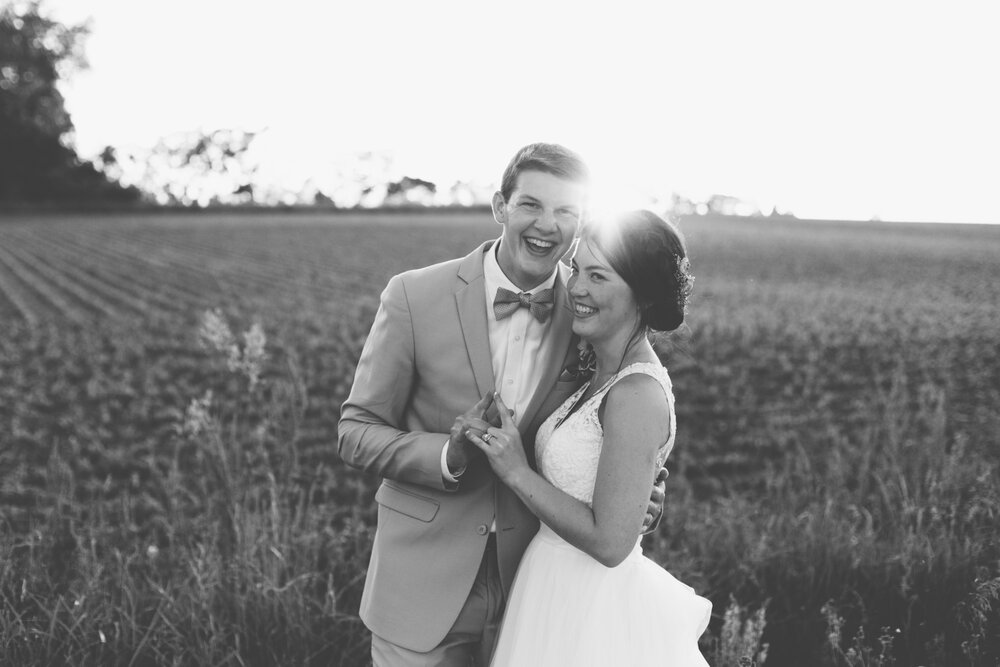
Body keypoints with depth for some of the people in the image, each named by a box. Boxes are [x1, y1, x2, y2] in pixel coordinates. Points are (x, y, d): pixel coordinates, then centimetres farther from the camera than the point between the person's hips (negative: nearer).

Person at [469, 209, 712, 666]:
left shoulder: (637, 393, -23)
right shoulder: (605, 375, 4)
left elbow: (610, 542, -24)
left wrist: (517, 472, -19)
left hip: (592, 612, -8)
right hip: (562, 592, 8)